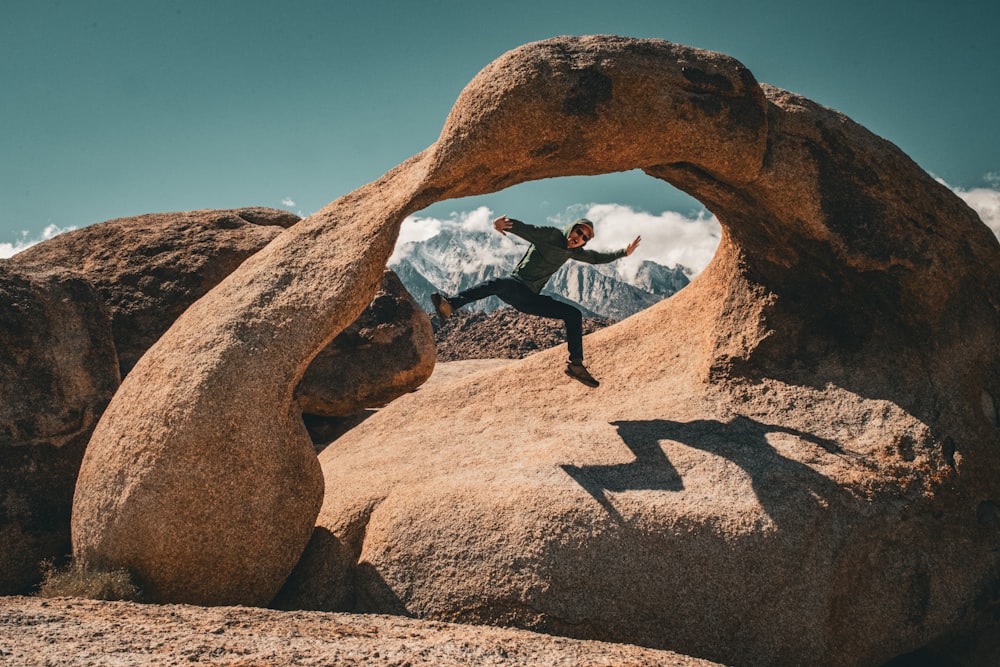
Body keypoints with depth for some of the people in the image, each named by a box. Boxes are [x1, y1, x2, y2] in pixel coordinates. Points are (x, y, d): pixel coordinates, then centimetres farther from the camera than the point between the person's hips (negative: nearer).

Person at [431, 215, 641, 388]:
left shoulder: (572, 251, 16)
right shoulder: (551, 236, -6)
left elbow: (597, 258, 33)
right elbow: (527, 230, -23)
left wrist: (624, 253, 32)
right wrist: (507, 224, -43)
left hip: (530, 298, 8)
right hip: (515, 287, -8)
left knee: (574, 314, 6)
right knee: (496, 284, -41)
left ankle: (575, 364, 10)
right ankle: (450, 304, -61)